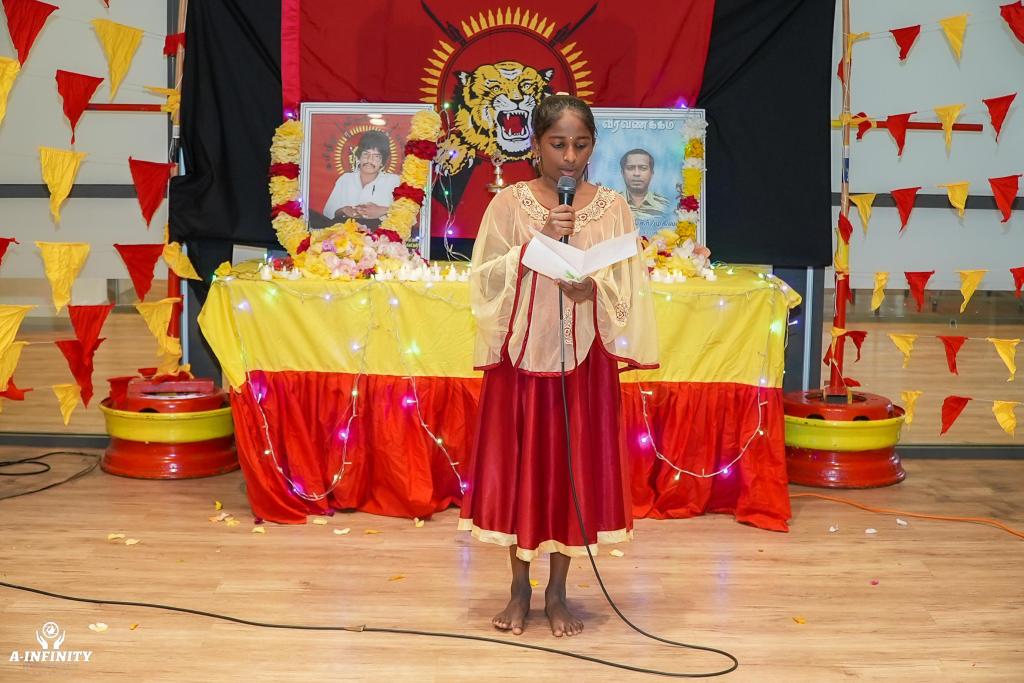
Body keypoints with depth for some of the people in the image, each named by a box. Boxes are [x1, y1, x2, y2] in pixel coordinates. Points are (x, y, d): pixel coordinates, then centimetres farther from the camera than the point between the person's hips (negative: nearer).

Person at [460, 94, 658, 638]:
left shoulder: (612, 208, 1)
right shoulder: (508, 204, -2)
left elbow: (628, 291, 0)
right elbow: (484, 279, -6)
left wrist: (595, 289, -21)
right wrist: (538, 243, -17)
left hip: (584, 357, 1)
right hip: (521, 353, 0)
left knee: (574, 467, 6)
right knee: (518, 465, 6)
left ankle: (557, 591, 23)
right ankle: (519, 589, 24)